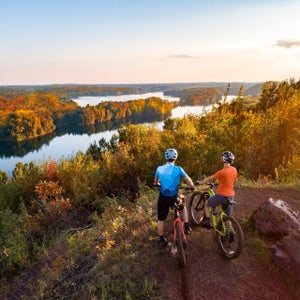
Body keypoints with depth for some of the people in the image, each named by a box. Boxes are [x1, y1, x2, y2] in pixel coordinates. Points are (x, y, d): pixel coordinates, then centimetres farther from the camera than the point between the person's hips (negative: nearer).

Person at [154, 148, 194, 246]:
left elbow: (156, 181, 17)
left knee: (161, 219, 16)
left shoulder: (159, 168, -2)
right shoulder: (178, 169, -10)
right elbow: (188, 180, 0)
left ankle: (161, 239, 28)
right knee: (183, 208, 31)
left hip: (163, 198, 1)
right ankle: (187, 227, 24)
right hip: (174, 198, -1)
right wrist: (192, 186, 21)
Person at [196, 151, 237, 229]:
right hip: (231, 196, 6)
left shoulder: (221, 172, -20)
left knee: (206, 204, 18)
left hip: (221, 195, -6)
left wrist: (200, 182, 7)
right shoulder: (234, 170, 0)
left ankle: (207, 222, 16)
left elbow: (209, 178, -9)